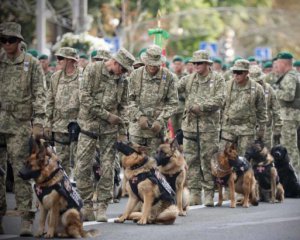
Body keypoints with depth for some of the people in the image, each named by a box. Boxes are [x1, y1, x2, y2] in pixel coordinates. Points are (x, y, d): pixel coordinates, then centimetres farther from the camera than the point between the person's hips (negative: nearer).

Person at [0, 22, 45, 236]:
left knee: (21, 172, -5)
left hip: (20, 126, -3)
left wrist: (38, 122, -9)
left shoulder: (32, 64, 3)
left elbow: (39, 95, 0)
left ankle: (26, 218, -3)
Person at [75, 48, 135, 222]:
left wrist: (122, 131, 7)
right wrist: (106, 115, -13)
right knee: (83, 167, -5)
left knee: (108, 169, 0)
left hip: (110, 129, 3)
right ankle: (87, 205, 3)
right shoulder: (93, 70, -5)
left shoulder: (120, 79, 9)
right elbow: (85, 97, -12)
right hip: (89, 124, -3)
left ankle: (102, 206, 5)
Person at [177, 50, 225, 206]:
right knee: (191, 161, 4)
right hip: (190, 124, 4)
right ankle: (194, 194, 9)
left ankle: (209, 194, 5)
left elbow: (219, 101, -8)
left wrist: (201, 107, -17)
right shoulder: (189, 79, 12)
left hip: (209, 126, -3)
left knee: (208, 161, -1)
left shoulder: (217, 79, 2)